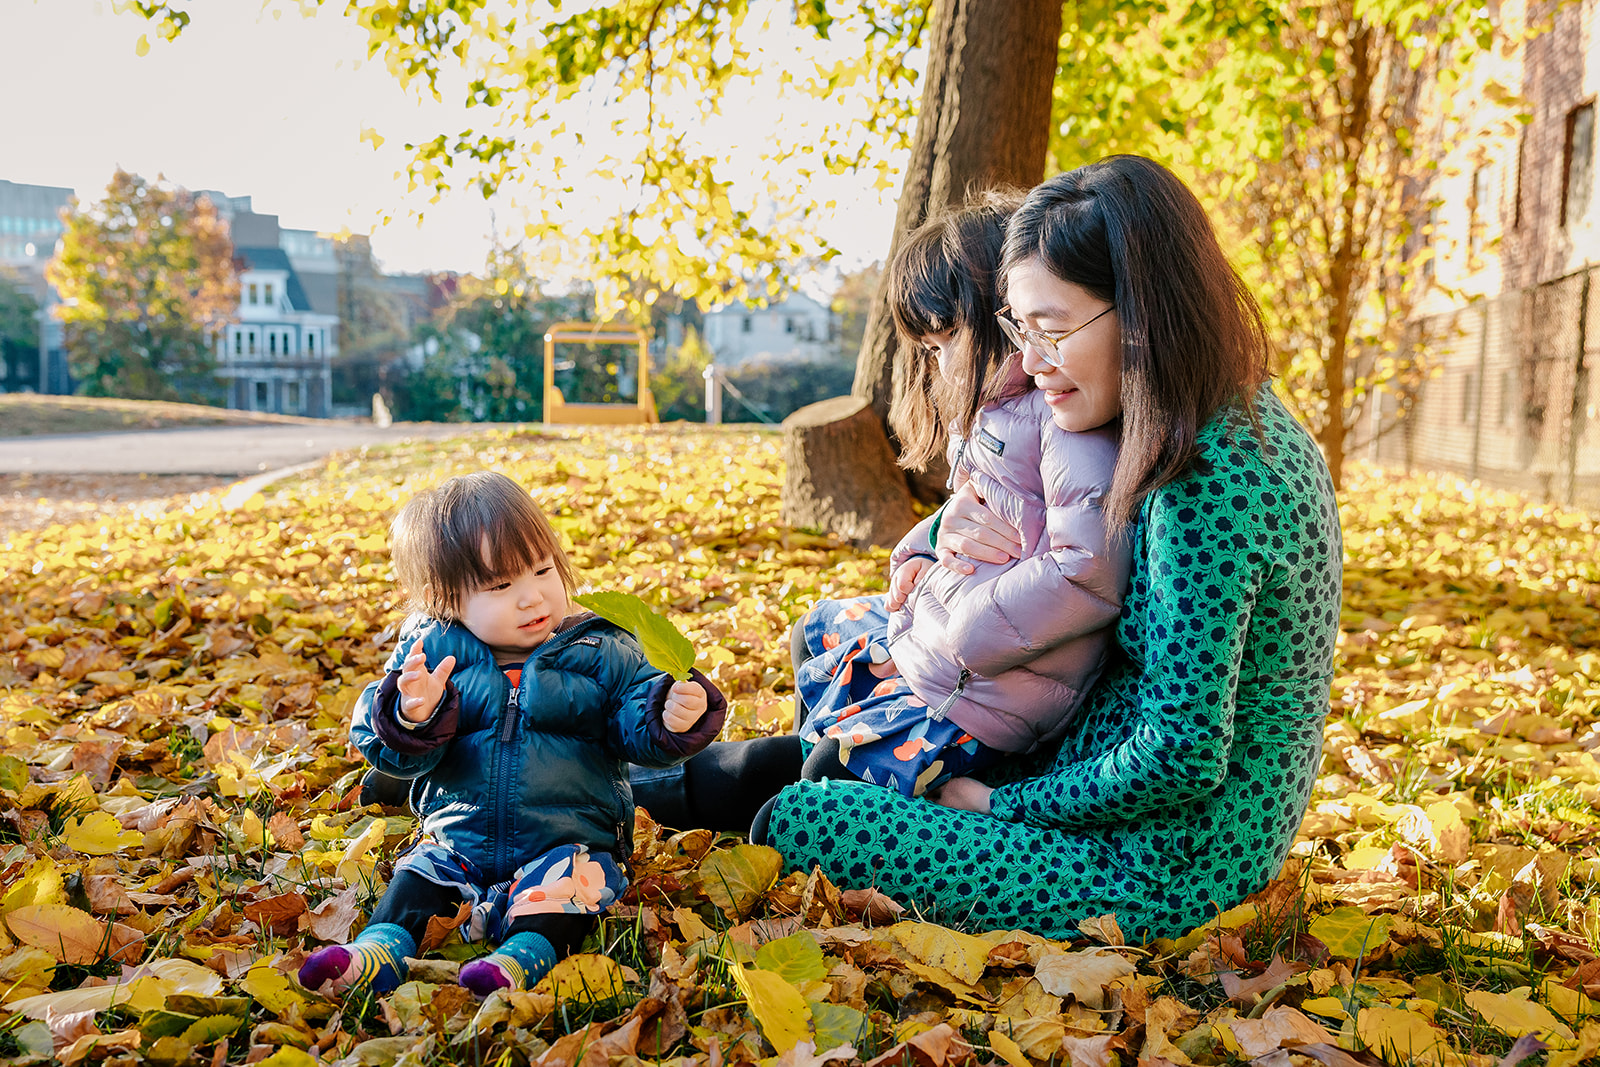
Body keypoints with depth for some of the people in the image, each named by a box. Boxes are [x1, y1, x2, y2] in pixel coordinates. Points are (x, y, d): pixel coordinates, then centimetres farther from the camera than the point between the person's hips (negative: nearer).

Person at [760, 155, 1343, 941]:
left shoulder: (1203, 488, -28)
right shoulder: (1250, 424, 3)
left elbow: (1180, 760, -28)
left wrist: (1005, 802, -13)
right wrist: (958, 522, -4)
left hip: (1159, 871, -10)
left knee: (797, 821, -9)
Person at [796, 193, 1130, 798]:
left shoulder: (1068, 414, -22)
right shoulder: (990, 404, 11)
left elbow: (1092, 570, -30)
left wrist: (953, 638, -24)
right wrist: (921, 550, 4)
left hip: (983, 697, -10)